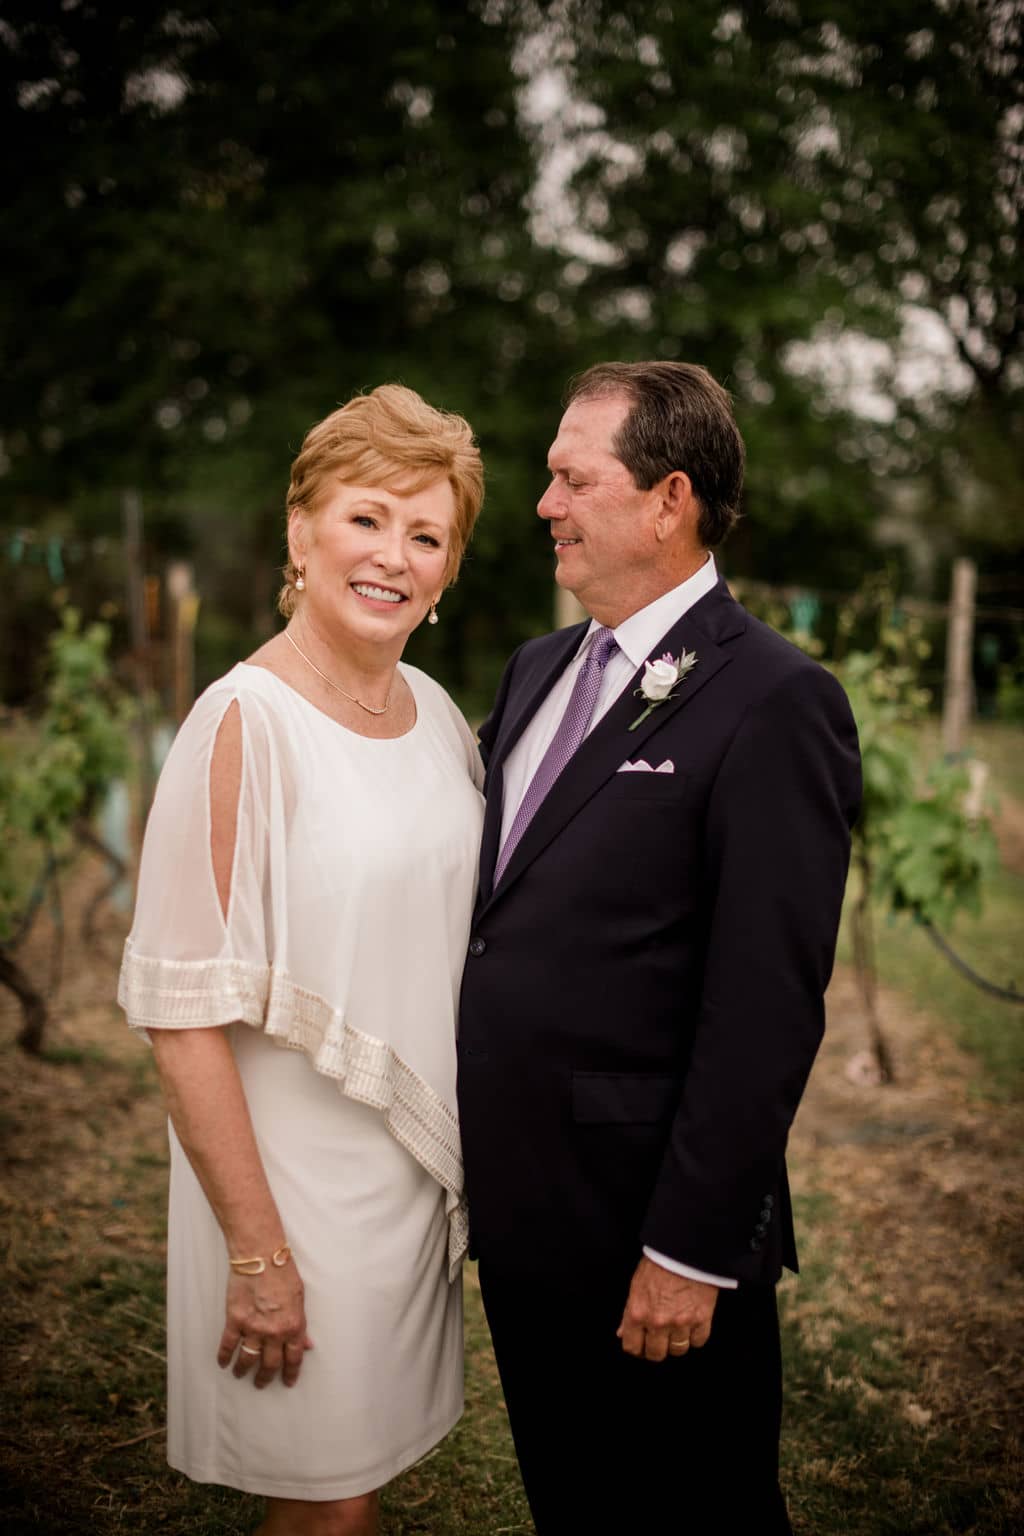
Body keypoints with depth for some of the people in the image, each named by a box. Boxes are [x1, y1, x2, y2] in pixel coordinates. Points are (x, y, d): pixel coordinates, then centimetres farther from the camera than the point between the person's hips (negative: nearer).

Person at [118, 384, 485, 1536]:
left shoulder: (436, 712, 3)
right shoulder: (244, 725, -19)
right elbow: (183, 1015, -19)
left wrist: (461, 1159, 11)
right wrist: (258, 1254, -18)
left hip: (419, 1167, 6)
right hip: (301, 1177, -6)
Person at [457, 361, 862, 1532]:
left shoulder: (775, 704, -16)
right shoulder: (537, 670, 9)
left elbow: (765, 1007, -19)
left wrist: (693, 1252, -18)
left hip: (645, 1232, -7)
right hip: (517, 1212, 7)